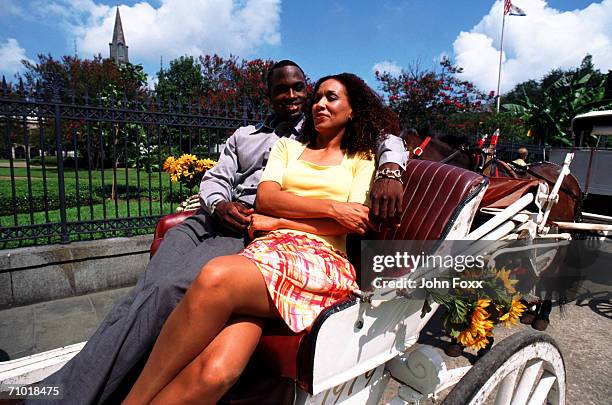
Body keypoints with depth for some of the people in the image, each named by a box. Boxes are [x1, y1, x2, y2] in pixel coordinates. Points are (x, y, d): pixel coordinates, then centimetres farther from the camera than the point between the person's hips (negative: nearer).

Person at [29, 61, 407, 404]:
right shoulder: (244, 135, 30)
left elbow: (389, 139, 10)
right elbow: (215, 179, 22)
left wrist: (388, 171, -15)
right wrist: (219, 205, -4)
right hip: (213, 218, 5)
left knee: (166, 292, -27)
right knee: (143, 294, -20)